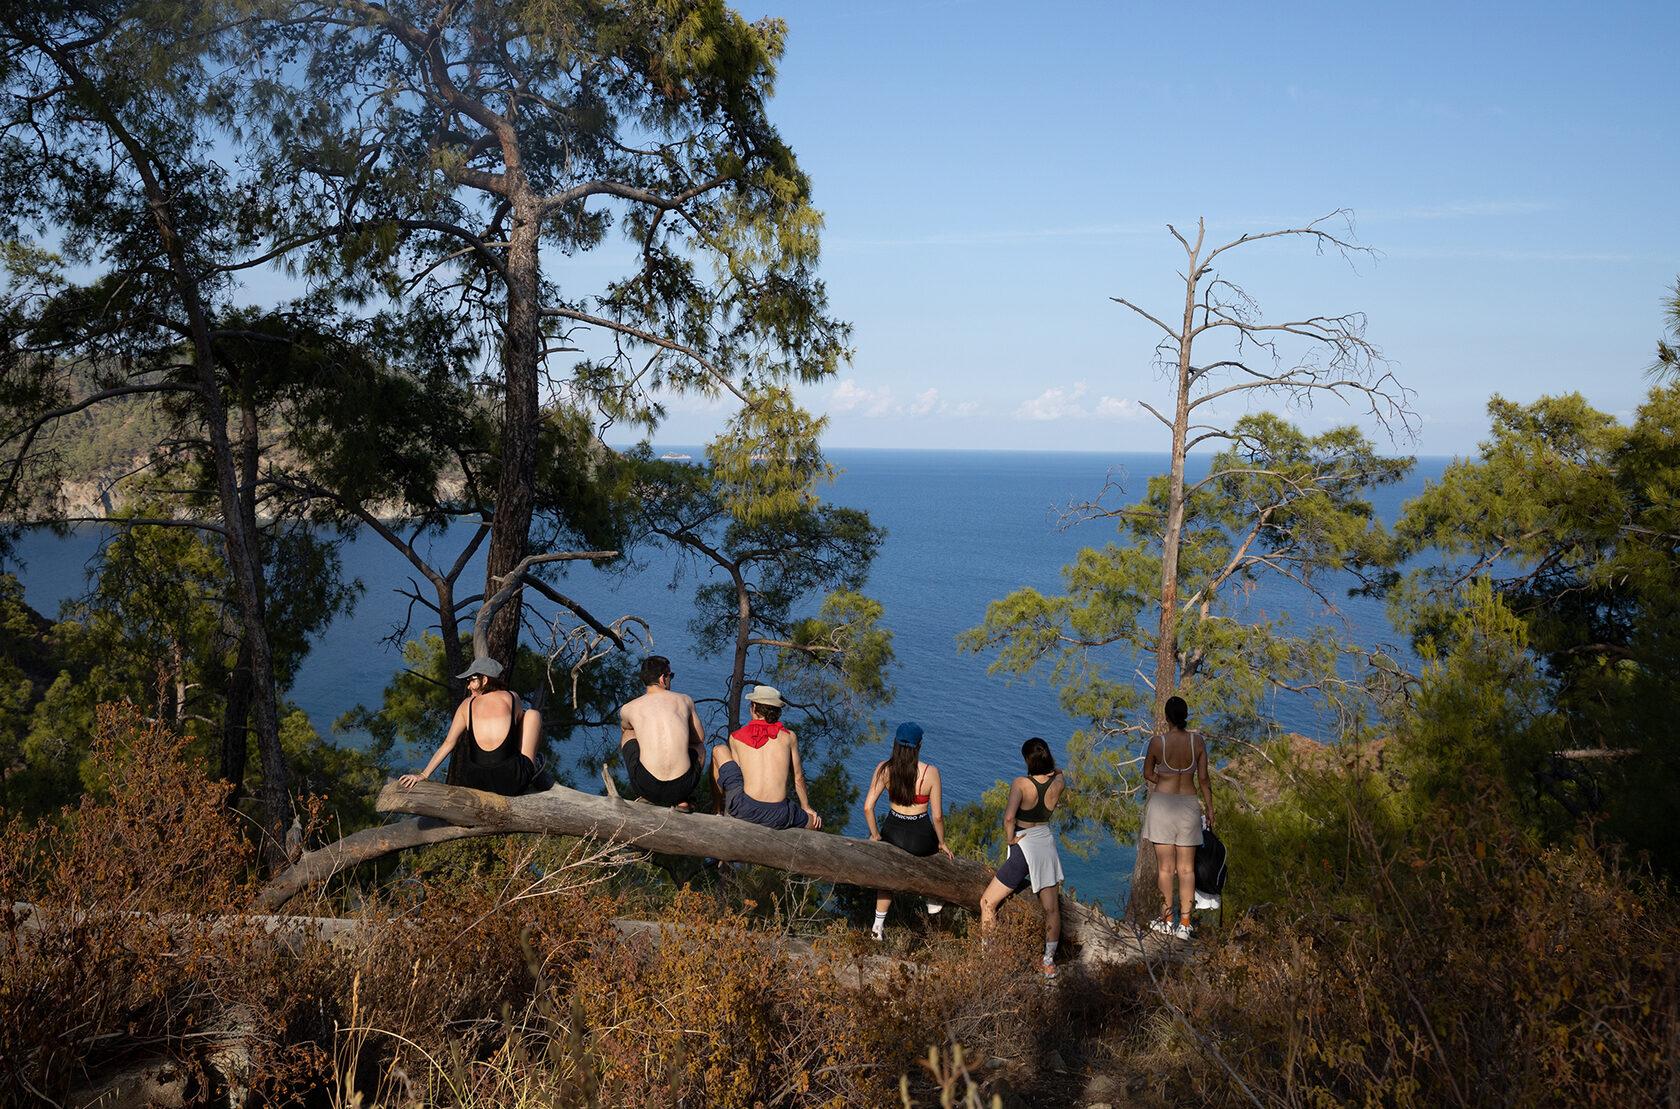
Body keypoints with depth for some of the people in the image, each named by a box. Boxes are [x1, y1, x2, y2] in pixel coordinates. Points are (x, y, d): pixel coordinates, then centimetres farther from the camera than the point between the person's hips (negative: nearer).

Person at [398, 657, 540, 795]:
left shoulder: (468, 704, 5)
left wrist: (423, 775, 7)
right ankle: (531, 768, 25)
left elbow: (448, 743, 3)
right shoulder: (512, 697, 2)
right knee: (533, 714, 16)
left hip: (477, 783, 3)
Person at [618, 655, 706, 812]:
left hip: (646, 785, 0)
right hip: (682, 786, 0)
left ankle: (645, 796, 19)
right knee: (699, 747, 36)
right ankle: (681, 800, 13)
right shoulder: (685, 700, 8)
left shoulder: (628, 709, 8)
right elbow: (700, 738, 23)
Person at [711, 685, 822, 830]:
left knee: (719, 750, 24)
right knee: (815, 823, 29)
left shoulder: (735, 738, 8)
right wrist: (806, 807, 33)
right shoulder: (789, 736, 8)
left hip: (744, 810, 0)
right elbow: (798, 777, 17)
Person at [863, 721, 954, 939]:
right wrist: (942, 843, 4)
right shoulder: (930, 772, -18)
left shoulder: (885, 769, -12)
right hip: (920, 839, -2)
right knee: (937, 847, 37)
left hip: (892, 834, 2)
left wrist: (876, 836, 4)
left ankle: (879, 925, 33)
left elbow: (868, 808, -12)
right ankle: (934, 900, 48)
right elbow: (937, 816, -13)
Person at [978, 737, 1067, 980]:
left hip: (1023, 848, -4)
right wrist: (1051, 762, 11)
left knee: (987, 903, 11)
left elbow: (1009, 816, -31)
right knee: (1052, 909, 18)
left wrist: (1009, 838, -17)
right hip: (1047, 844, 4)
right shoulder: (1058, 783, -7)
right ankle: (1049, 962, 24)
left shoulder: (1021, 784, -19)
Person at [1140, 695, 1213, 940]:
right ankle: (1184, 924, 6)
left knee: (1165, 867, 6)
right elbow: (1203, 779, -1)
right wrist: (1209, 808, 9)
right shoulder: (1198, 742, -5)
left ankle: (1167, 920, 12)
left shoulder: (1157, 742, -10)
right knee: (1186, 868, 7)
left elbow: (1148, 774, 3)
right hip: (1188, 805, 2)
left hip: (1162, 804, -2)